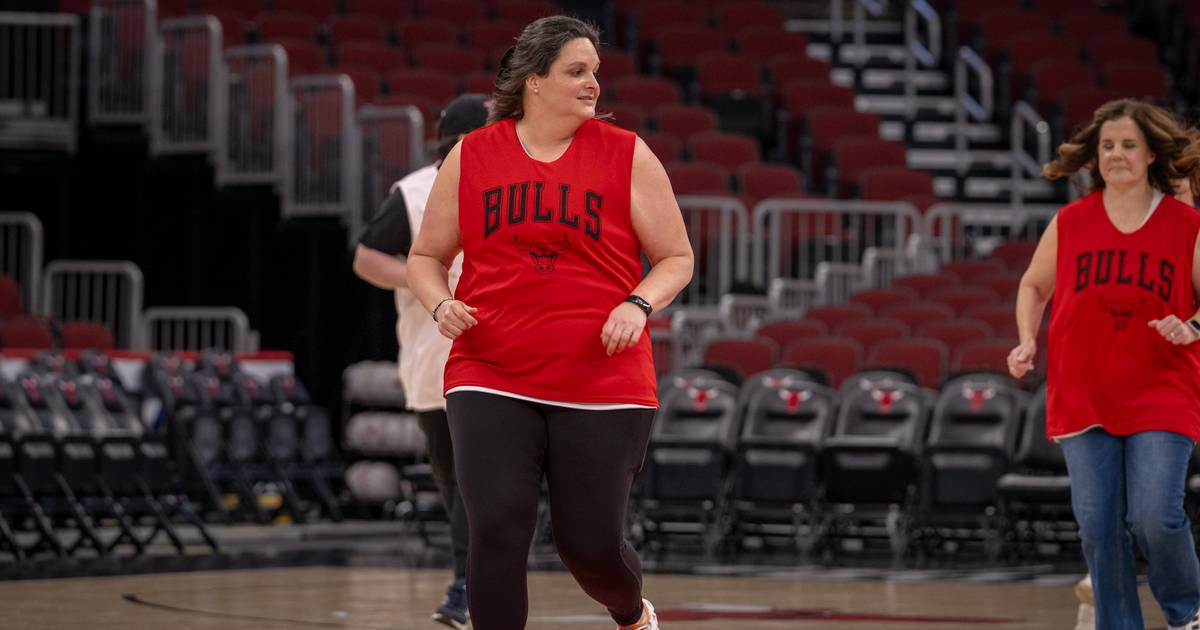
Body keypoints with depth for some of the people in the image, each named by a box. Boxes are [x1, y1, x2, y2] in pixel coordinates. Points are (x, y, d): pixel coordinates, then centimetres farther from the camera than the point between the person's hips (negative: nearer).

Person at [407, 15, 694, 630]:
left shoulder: (628, 156, 1)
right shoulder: (471, 157, 5)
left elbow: (676, 258, 6)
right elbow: (426, 257, 14)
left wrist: (638, 304, -13)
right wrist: (441, 305, -7)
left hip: (602, 387, -1)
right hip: (491, 383, 1)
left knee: (592, 544, 5)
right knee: (497, 532, -13)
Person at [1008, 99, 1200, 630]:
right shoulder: (1070, 223, 4)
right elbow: (1033, 287, 18)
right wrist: (1027, 342, 2)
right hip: (1082, 397, 2)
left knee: (1155, 517, -13)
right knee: (1098, 525, 0)